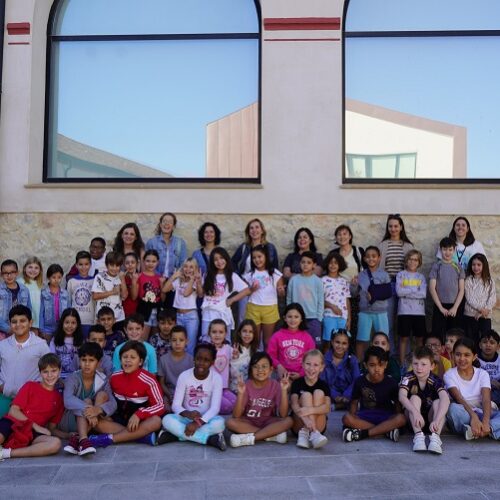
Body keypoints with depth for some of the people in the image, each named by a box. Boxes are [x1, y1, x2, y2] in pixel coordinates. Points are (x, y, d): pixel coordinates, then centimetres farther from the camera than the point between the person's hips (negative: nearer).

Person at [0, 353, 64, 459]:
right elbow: (13, 411, 0)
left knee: (56, 443, -32)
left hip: (31, 435, 4)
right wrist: (35, 426, -10)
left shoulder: (58, 398, 17)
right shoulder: (30, 386, 9)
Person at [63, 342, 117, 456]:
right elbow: (68, 400, -31)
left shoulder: (103, 380, -8)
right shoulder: (73, 378, -13)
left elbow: (113, 404, -21)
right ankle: (83, 439, -49)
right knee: (87, 401, -28)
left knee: (102, 395, -22)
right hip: (74, 419, -2)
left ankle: (77, 438, -32)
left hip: (97, 422, 2)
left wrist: (98, 409, -43)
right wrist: (86, 409, -47)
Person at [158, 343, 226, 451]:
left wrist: (198, 422, -30)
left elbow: (215, 407, -16)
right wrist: (187, 414, -31)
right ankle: (210, 439, -32)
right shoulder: (184, 376, -8)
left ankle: (176, 434, -27)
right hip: (187, 418, 1)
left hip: (205, 420, -1)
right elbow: (176, 405, -10)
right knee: (167, 420, -30)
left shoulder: (216, 378, -10)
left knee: (219, 423, -34)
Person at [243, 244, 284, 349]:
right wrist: (251, 289, -12)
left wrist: (281, 290, -20)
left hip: (270, 308, -1)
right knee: (254, 338, 7)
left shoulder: (275, 273, 1)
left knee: (268, 339, 8)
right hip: (254, 308, 1)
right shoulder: (249, 274, 3)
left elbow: (281, 293, 2)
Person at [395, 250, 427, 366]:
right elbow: (399, 291, -9)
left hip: (419, 312, 2)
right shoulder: (401, 275, 5)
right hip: (404, 311, -2)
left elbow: (423, 294, -5)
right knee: (404, 338, 0)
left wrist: (406, 292, -10)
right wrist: (415, 289, -7)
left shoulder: (421, 277, 10)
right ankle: (402, 364, 6)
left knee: (420, 338, 5)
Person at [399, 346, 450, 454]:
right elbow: (402, 396, -33)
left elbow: (446, 399, -35)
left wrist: (436, 420, -52)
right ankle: (418, 436, -37)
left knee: (438, 402, -26)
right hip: (413, 420, 0)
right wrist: (415, 412, -51)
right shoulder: (408, 378, -15)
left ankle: (435, 437, -40)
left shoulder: (436, 381, -16)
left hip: (430, 417, 0)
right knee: (415, 398, -26)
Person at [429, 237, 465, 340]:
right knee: (438, 337, -4)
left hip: (455, 307, 2)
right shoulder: (436, 266, 2)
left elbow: (461, 290, 4)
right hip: (440, 307, -2)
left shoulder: (458, 268, 8)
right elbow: (432, 288, -4)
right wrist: (441, 308, -9)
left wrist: (455, 307, -8)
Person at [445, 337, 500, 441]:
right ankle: (491, 431, -33)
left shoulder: (482, 374, 2)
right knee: (454, 408, -37)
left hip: (481, 413, 2)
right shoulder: (449, 375, -3)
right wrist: (473, 416, -38)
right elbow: (459, 399, -18)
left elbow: (486, 400, -13)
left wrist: (486, 422, -34)